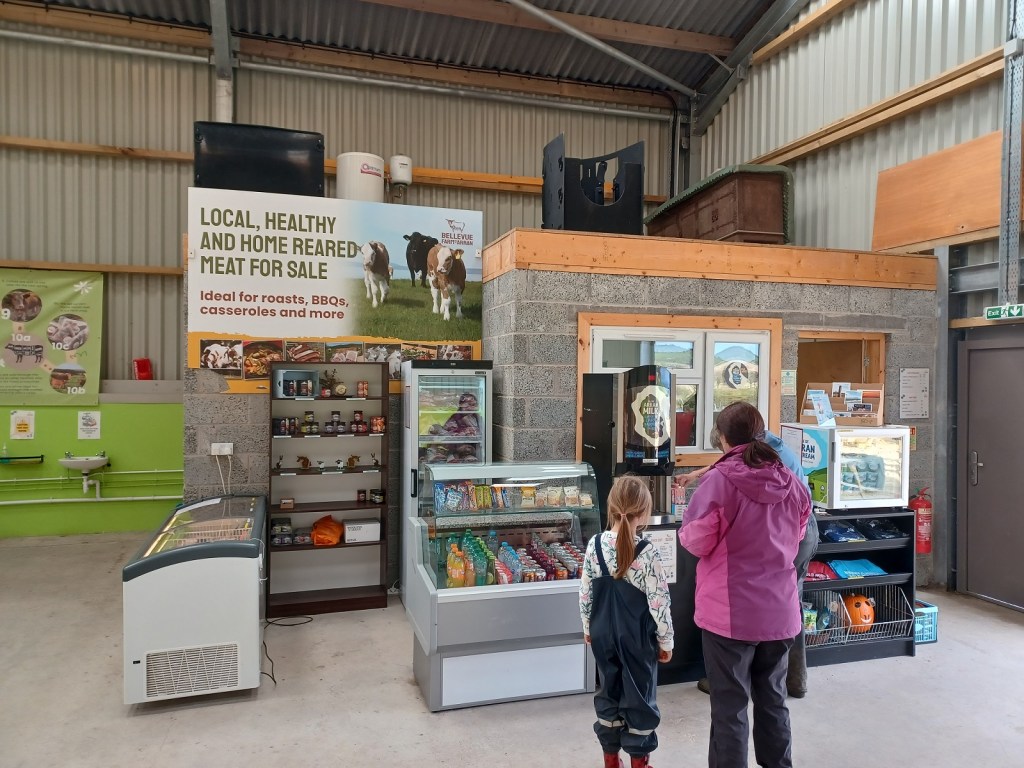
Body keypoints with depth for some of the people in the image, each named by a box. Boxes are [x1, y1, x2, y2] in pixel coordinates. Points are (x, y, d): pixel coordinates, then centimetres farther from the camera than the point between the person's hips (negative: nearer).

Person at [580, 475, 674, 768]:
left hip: (604, 634, 4)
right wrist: (666, 641, -2)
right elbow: (659, 602, -16)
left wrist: (588, 627, 14)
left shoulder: (595, 545, -9)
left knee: (609, 693, 18)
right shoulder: (646, 553, -20)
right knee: (640, 698, 13)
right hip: (638, 639, -4)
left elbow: (585, 592, -1)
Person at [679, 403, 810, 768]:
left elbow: (696, 541, -12)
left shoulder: (720, 479, -17)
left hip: (730, 613, -5)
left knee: (729, 707, 7)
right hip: (779, 611, 5)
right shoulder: (791, 483, 1)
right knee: (773, 700, 21)